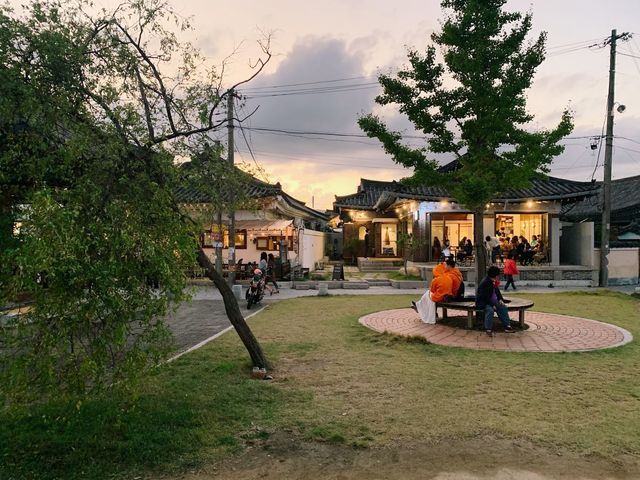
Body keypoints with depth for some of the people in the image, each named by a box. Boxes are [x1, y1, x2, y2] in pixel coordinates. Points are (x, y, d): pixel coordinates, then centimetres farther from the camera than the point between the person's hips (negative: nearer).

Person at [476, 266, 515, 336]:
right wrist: (492, 305, -23)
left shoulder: (494, 282, 5)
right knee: (490, 310, -34)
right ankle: (488, 329, -25)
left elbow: (497, 292, 19)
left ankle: (507, 326, -1)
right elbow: (484, 297, -24)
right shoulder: (484, 283, -23)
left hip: (492, 301, 9)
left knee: (503, 307, -4)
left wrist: (500, 299, 1)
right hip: (483, 302, -9)